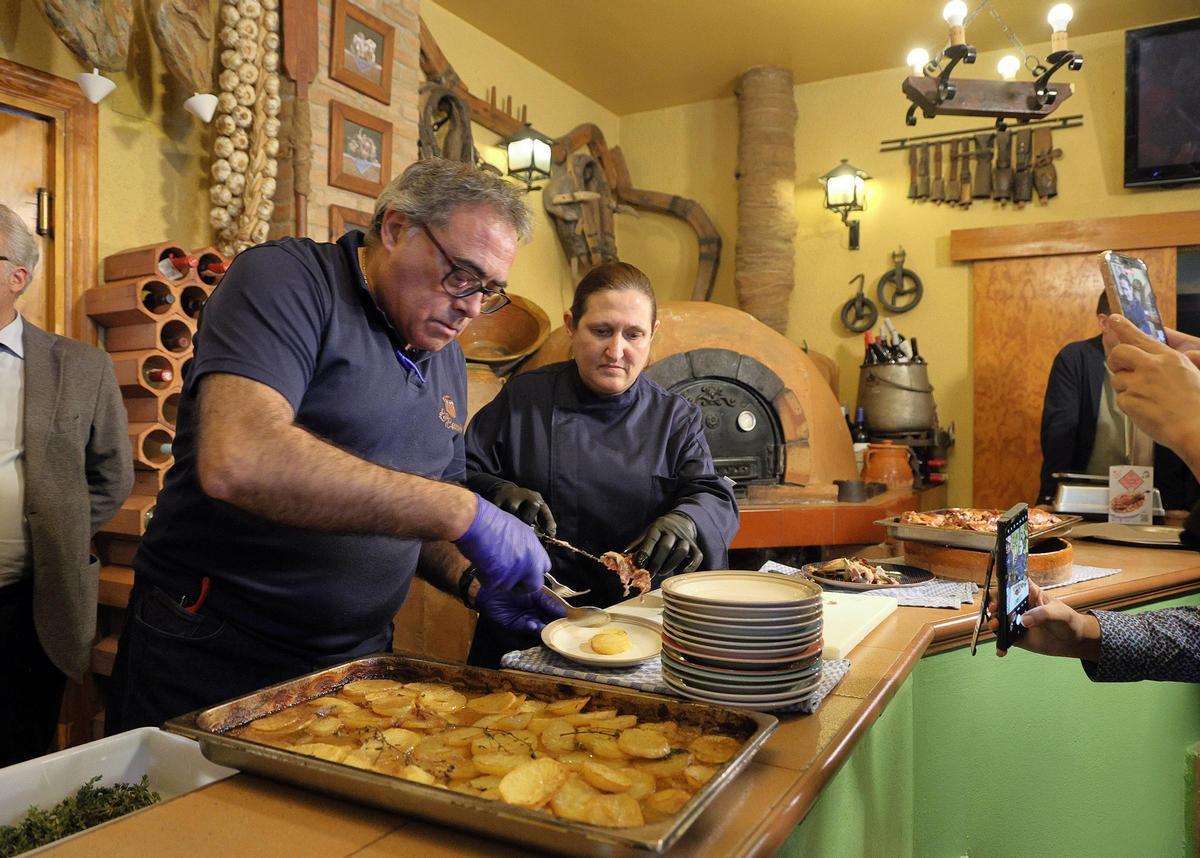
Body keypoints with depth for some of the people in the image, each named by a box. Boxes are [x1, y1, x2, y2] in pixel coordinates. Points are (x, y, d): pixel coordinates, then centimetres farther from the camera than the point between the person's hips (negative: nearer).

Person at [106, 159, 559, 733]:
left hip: (357, 658, 7)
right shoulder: (287, 279, -14)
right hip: (213, 660, -6)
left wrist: (472, 582, -4)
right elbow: (236, 461, -33)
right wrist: (463, 513, -31)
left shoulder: (446, 357, 7)